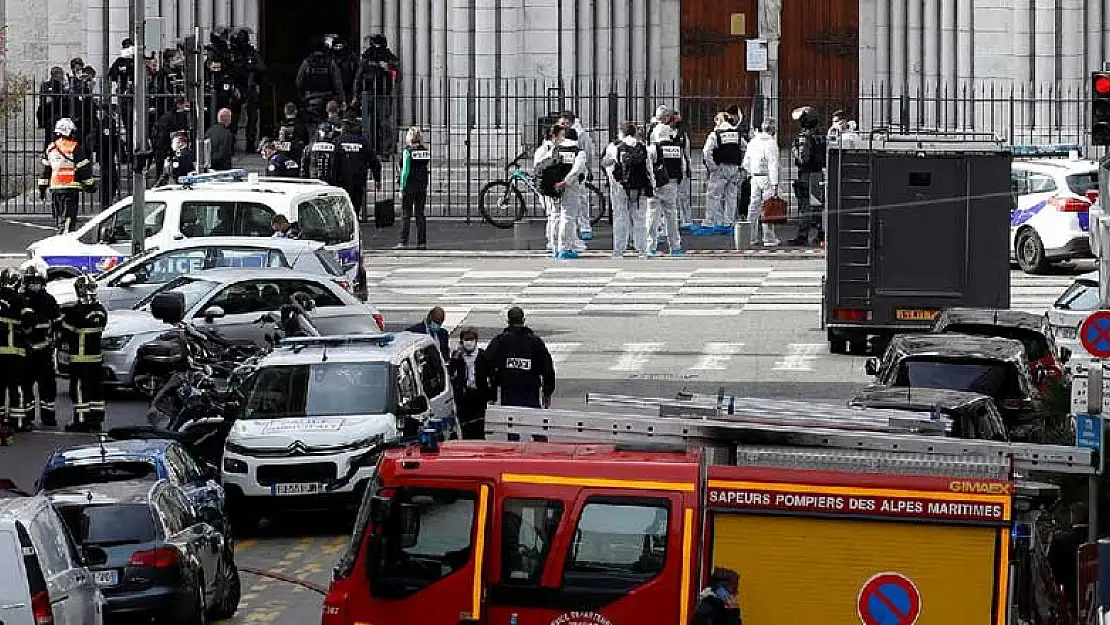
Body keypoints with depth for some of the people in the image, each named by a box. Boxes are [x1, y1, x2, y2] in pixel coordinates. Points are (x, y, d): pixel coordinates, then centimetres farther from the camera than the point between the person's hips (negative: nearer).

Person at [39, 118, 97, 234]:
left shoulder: (50, 149, 10)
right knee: (68, 217, -8)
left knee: (59, 217, 14)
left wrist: (42, 188, 19)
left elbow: (45, 170, 14)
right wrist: (90, 184, 4)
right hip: (71, 188, -5)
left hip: (55, 188, 5)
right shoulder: (75, 148, -6)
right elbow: (84, 169, -6)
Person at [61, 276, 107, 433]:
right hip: (97, 356, 7)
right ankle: (96, 421, 18)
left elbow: (67, 332, -13)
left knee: (80, 390, -2)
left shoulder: (77, 311, -18)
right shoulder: (101, 310, 4)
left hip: (79, 357, -7)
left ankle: (81, 421, -2)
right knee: (96, 389, 12)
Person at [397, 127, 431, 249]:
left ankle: (403, 242, -3)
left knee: (406, 215, 0)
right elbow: (426, 167, 8)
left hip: (409, 185, -5)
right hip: (422, 186, 5)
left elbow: (405, 171, -12)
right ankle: (422, 242, 6)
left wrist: (402, 188, -9)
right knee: (420, 214, 9)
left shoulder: (408, 151, -11)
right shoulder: (426, 151, 4)